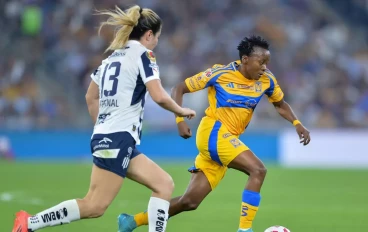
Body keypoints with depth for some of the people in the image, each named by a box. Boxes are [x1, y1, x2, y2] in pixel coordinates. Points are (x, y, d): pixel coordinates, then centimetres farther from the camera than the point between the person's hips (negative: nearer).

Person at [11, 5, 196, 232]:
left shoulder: (114, 55, 19)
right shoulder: (143, 54, -5)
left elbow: (91, 97, 25)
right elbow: (159, 96, -15)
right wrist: (181, 110, 2)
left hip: (105, 135, 10)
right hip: (119, 139, -10)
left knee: (164, 184, 7)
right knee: (95, 206, -12)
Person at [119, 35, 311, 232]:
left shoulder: (266, 79, 2)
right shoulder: (220, 73, -11)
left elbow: (280, 104, 20)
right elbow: (179, 89, -4)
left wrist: (297, 124, 2)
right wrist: (180, 120, -18)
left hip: (228, 138, 6)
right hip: (213, 133, -6)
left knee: (190, 202, 5)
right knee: (258, 170, -24)